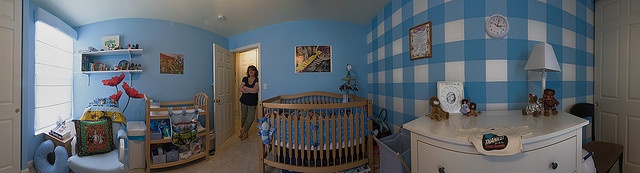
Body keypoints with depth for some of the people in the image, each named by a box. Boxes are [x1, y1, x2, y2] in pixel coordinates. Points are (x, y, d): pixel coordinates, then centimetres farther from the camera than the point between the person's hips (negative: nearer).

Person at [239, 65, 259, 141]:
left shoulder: (257, 80, -5)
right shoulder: (245, 79, 6)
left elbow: (255, 90, -18)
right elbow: (241, 89, -3)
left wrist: (245, 87, -7)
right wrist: (250, 90, -15)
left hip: (252, 102, -3)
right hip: (244, 101, 3)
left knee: (250, 118, -2)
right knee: (244, 117, 9)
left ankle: (242, 131, 18)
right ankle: (245, 133, 22)